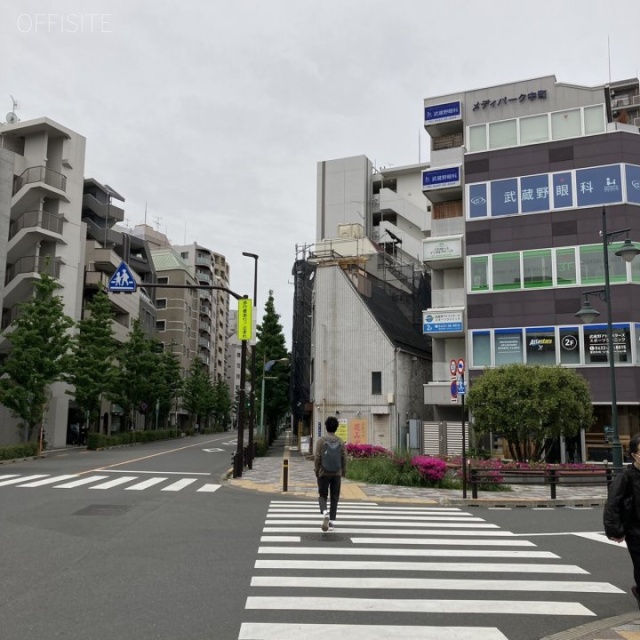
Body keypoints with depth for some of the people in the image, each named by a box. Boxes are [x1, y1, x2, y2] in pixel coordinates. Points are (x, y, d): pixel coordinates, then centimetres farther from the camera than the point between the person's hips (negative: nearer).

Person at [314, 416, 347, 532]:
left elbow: (317, 457, -7)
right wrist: (343, 472, 12)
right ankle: (332, 522, 7)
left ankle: (325, 512, -20)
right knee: (334, 498, 9)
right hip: (337, 474, 2)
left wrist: (316, 471, 4)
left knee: (322, 496, 8)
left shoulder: (321, 440, -6)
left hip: (324, 473, -1)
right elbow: (344, 458, 1)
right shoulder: (340, 442, 0)